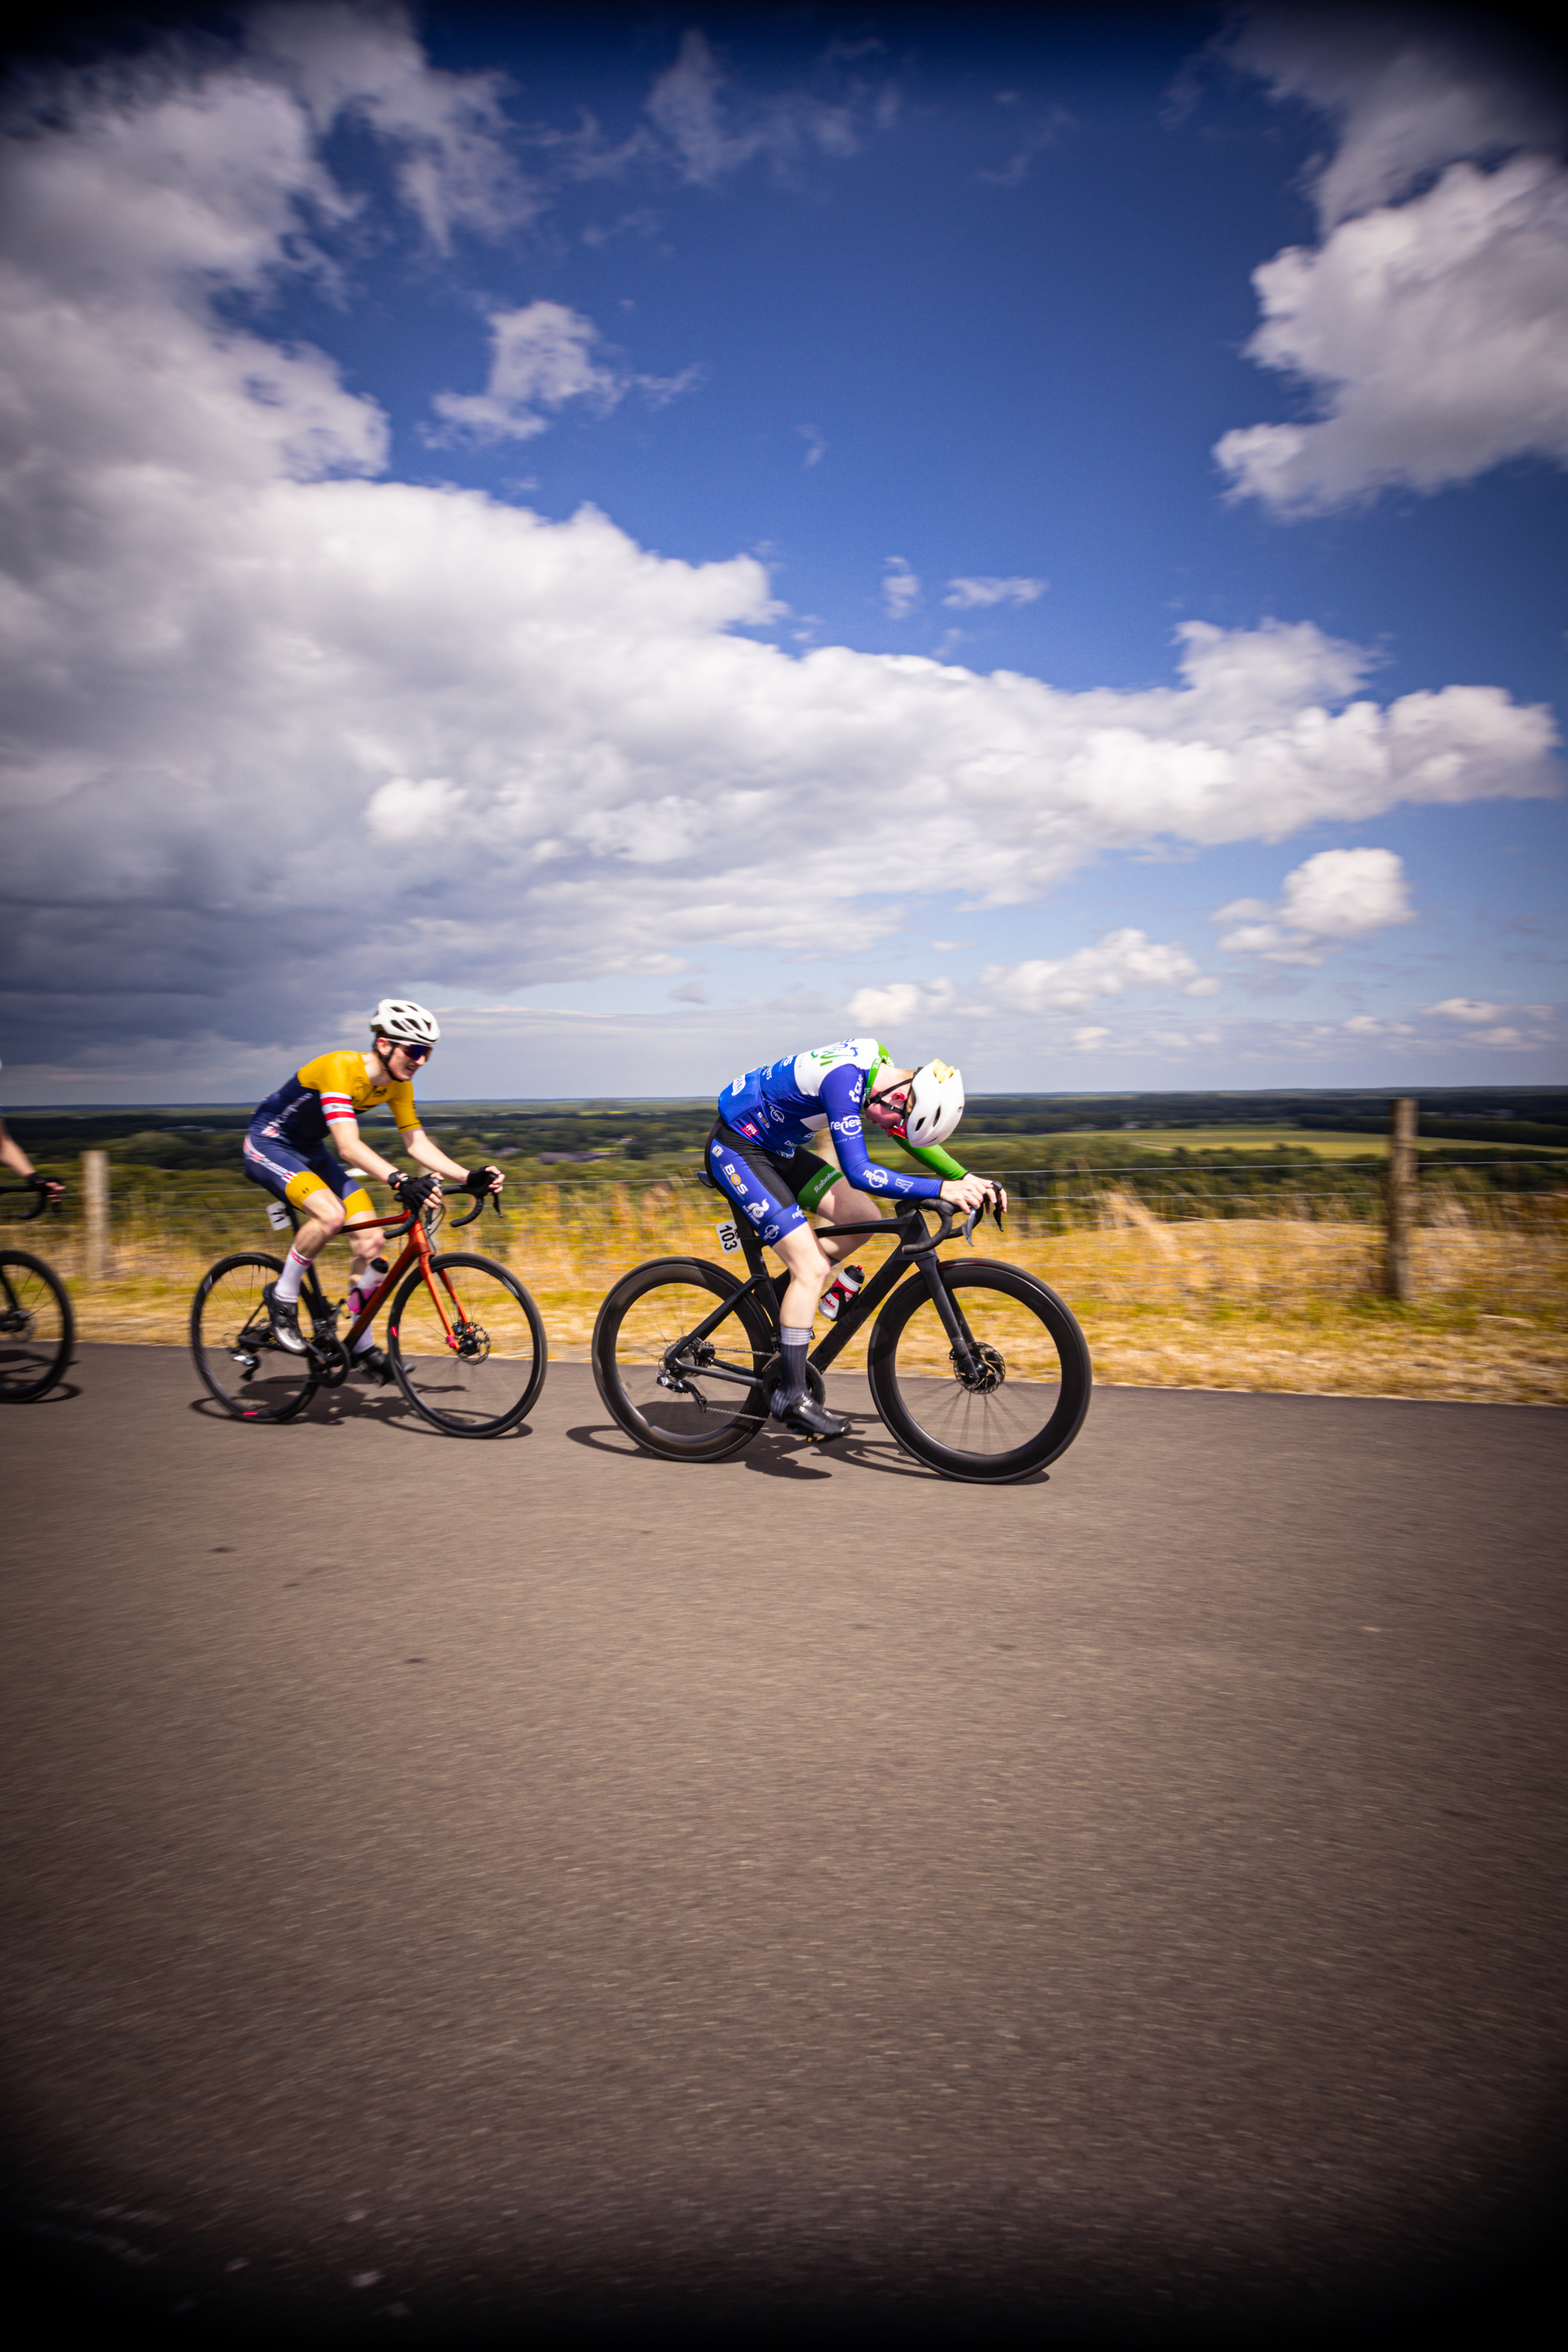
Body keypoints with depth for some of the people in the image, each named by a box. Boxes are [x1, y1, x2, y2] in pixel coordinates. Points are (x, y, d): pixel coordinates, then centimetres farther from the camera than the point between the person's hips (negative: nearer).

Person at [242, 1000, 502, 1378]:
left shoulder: (398, 1084, -8)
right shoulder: (341, 1068, -32)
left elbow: (417, 1143, -8)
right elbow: (349, 1147, -42)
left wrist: (469, 1177, -22)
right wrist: (401, 1181, -55)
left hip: (310, 1151, 7)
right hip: (268, 1144, -7)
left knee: (371, 1241, -5)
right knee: (331, 1214, -34)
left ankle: (362, 1347, 10)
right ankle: (282, 1297, -9)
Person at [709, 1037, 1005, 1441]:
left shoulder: (880, 1067, -3)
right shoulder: (844, 1079, -32)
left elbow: (911, 1138, 12)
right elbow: (859, 1173, -36)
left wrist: (969, 1179, 1)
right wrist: (941, 1189, -38)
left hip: (776, 1148, 9)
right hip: (735, 1149, -9)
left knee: (863, 1217, 2)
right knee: (812, 1266, -16)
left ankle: (788, 1296, 17)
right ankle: (791, 1396, -8)